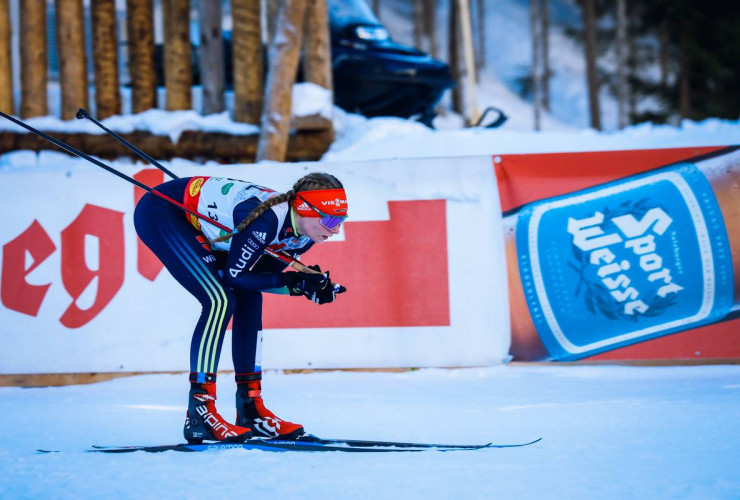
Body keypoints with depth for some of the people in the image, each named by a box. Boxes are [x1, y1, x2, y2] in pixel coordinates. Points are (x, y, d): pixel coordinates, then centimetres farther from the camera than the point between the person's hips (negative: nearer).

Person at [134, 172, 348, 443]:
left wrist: (306, 284, -16)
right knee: (220, 300, -20)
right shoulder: (267, 218, -33)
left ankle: (251, 408, 7)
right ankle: (199, 414, -19)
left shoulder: (304, 234, -8)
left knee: (249, 298, 1)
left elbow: (262, 275, 0)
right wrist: (294, 282, -25)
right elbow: (237, 275, -24)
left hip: (196, 223, 9)